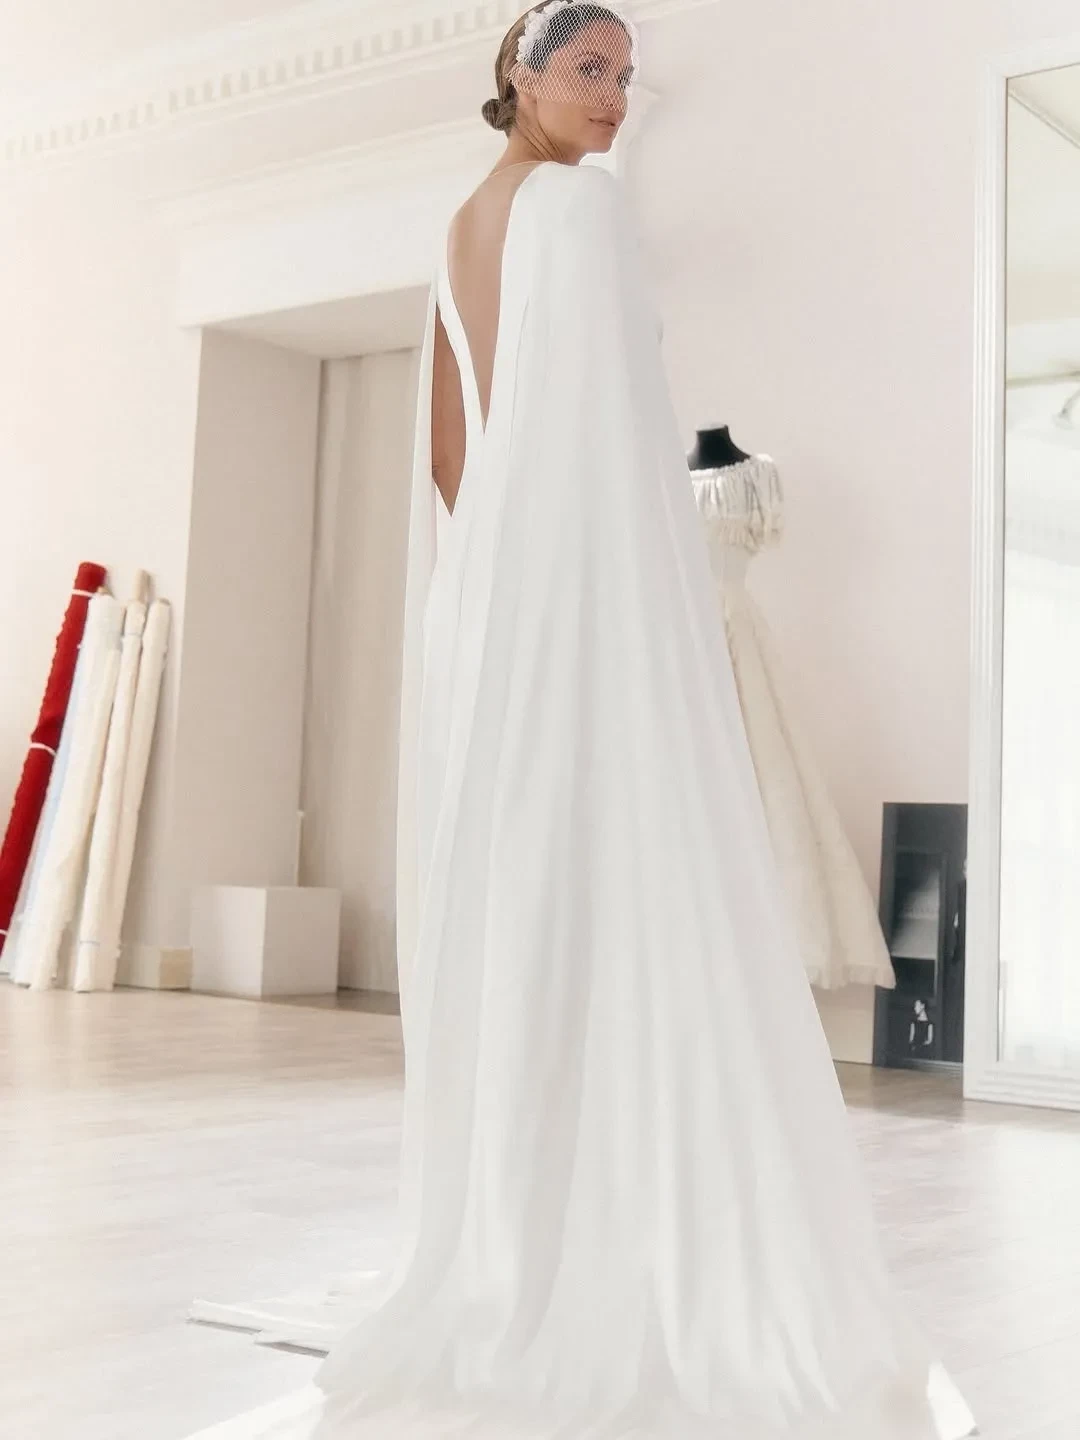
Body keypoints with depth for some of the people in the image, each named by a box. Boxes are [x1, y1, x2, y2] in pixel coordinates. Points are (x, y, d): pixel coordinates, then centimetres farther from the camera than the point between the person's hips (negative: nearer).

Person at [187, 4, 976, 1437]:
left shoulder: (467, 224, 21)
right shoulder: (575, 201, -4)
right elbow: (606, 420, -14)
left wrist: (488, 584, 18)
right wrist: (676, 602, -14)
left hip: (487, 590, 9)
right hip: (587, 572, -9)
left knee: (508, 918, 7)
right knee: (624, 906, -10)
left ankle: (502, 1269, 12)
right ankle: (654, 1283, -9)